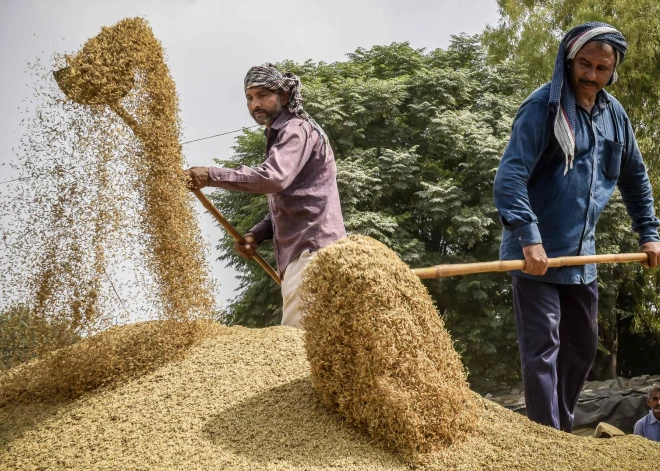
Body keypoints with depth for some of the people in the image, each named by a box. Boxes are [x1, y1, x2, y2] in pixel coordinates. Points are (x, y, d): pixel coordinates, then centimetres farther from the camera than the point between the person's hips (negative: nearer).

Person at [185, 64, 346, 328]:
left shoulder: (297, 130, -5)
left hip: (312, 248, -10)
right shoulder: (279, 136, 25)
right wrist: (256, 235, 8)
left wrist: (211, 176, -23)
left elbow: (274, 178, -24)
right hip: (298, 251, 10)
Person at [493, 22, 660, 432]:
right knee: (543, 349, -7)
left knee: (582, 347, 16)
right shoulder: (543, 107, -13)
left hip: (582, 256, 8)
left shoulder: (614, 115, 8)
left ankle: (562, 432, 30)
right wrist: (529, 238, -30)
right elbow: (510, 176, -22)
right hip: (537, 254, -7)